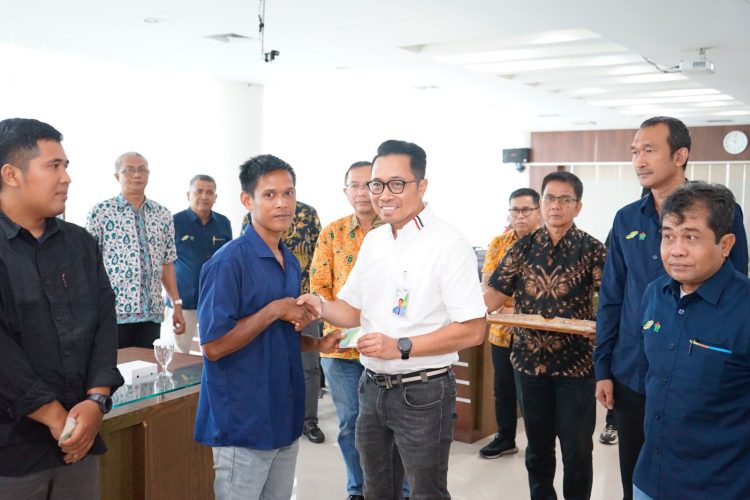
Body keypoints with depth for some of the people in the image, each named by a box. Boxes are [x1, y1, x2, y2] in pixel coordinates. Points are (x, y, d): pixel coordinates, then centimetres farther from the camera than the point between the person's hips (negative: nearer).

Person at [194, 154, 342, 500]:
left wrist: (316, 343, 2)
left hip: (284, 417, 8)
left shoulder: (292, 263, 8)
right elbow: (213, 346, -20)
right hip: (243, 422, -8)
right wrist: (274, 310, -20)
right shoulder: (229, 261, -16)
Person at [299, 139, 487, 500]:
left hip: (422, 393, -6)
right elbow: (354, 310, 14)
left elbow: (472, 330, -18)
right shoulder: (372, 241, 7)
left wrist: (401, 347, -24)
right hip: (373, 387, 7)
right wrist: (321, 307, -8)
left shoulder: (448, 244, -15)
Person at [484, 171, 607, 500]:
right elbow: (494, 293, 0)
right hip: (529, 360, 3)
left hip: (576, 362, -3)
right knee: (537, 446, 16)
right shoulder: (523, 248, 3)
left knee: (577, 449, 6)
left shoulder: (592, 249, -5)